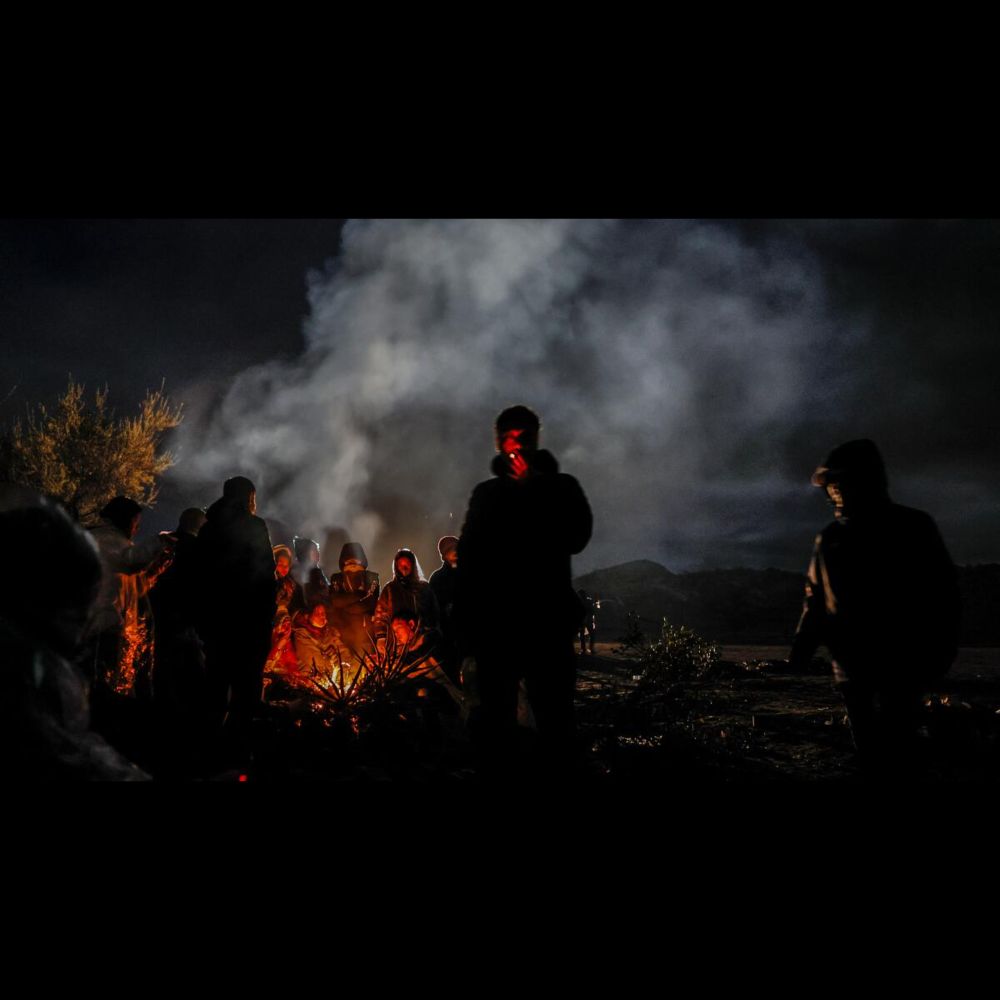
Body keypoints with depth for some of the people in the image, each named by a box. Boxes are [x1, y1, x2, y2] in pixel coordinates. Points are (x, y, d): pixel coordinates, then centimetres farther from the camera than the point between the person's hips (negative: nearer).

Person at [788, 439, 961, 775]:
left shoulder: (913, 527, 1)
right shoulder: (829, 537, 11)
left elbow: (941, 590, -1)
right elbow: (816, 596, 12)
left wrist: (937, 652, -10)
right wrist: (802, 646, 2)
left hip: (900, 662, -4)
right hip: (851, 665, 4)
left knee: (897, 748, -10)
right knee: (867, 748, 9)